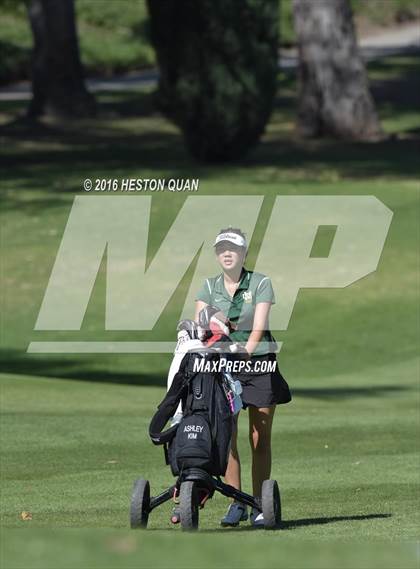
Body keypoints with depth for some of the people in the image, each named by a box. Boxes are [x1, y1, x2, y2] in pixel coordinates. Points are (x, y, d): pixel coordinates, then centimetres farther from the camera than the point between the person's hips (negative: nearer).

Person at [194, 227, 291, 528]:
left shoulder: (261, 283, -4)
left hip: (258, 363, -2)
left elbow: (258, 326, -15)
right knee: (227, 437, -3)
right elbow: (199, 325, -5)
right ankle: (236, 505, 5)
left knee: (260, 439, 0)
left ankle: (259, 505, 6)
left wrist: (246, 351, -31)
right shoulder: (210, 287, 6)